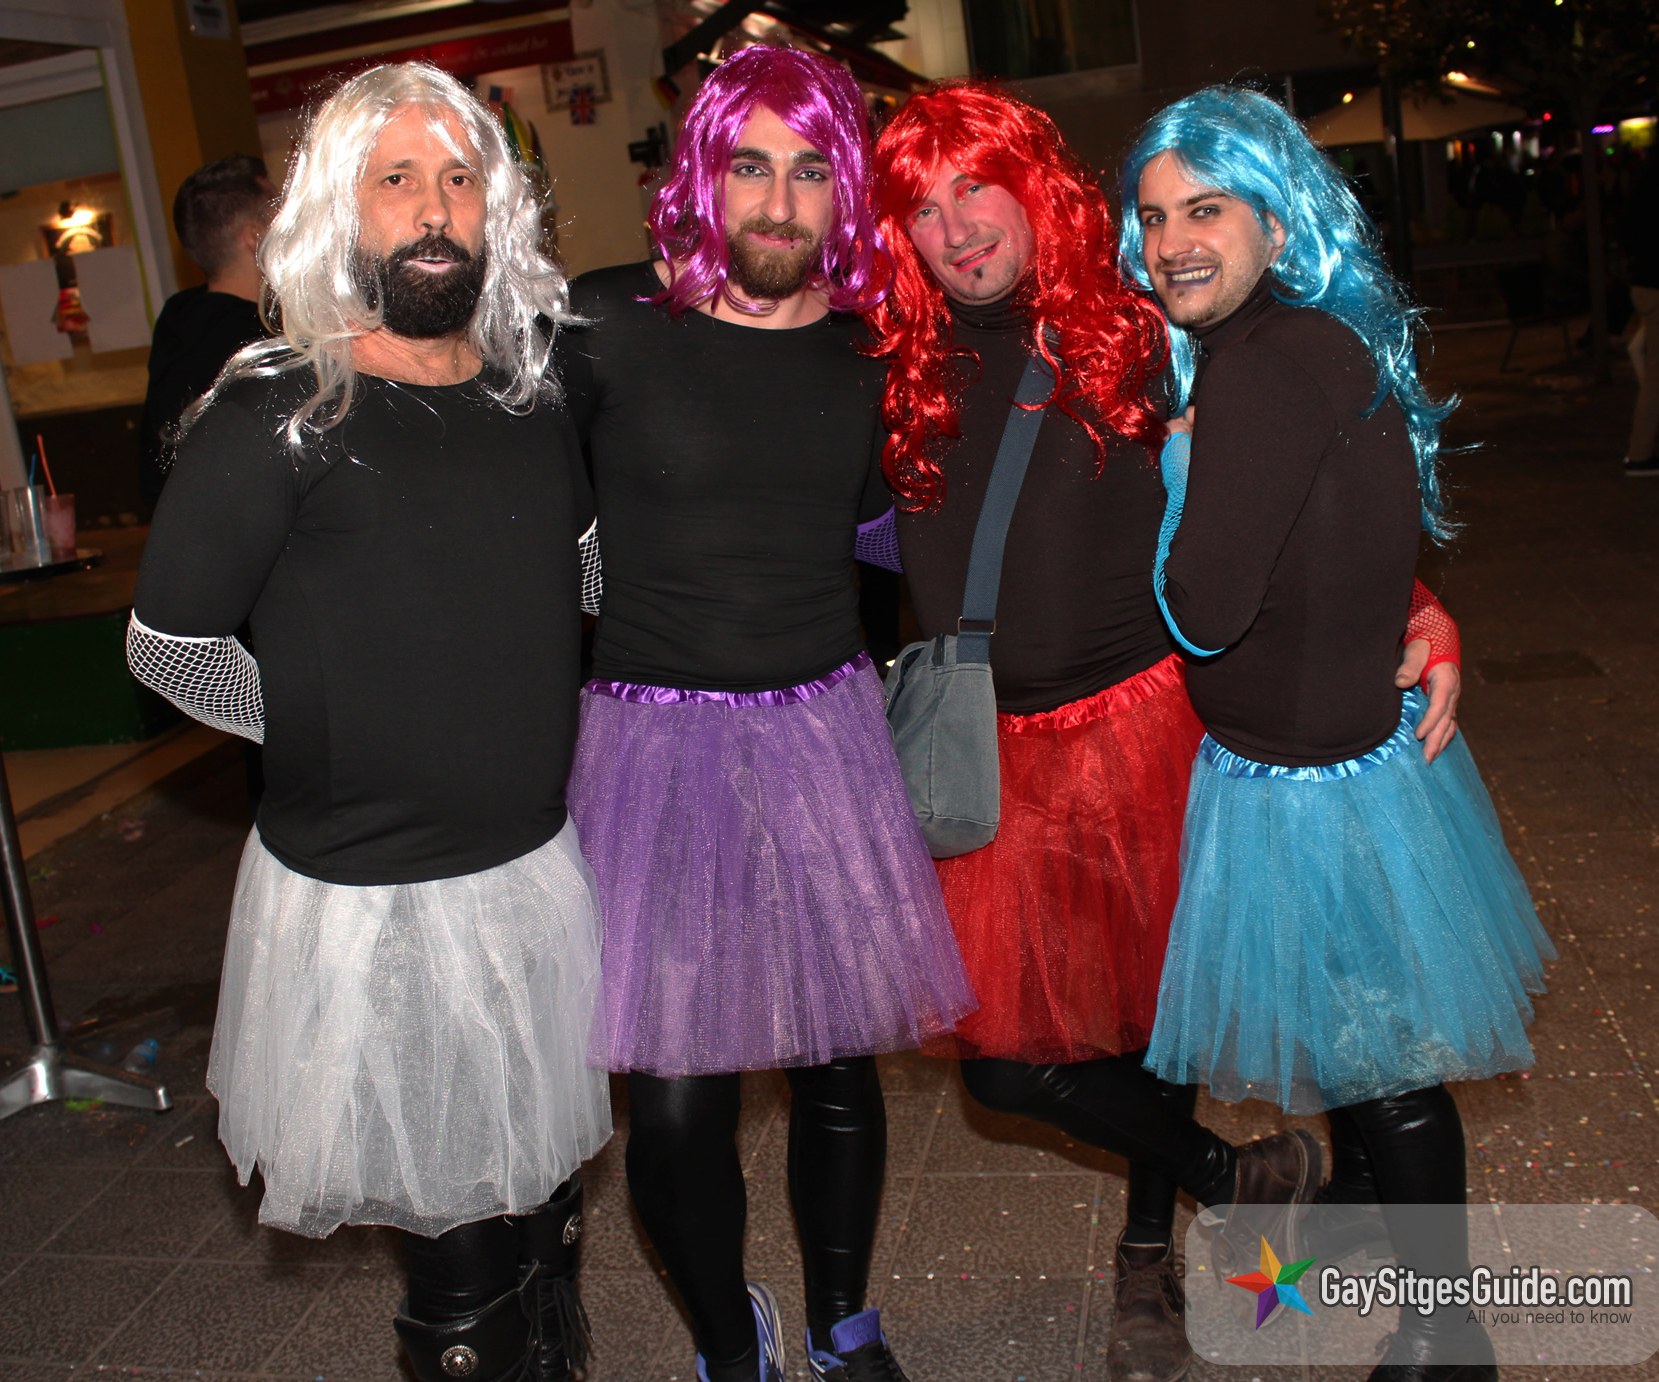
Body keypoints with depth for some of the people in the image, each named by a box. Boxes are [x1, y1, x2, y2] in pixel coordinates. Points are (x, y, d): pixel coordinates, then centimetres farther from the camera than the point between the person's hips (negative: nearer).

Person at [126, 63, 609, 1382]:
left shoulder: (535, 396, 4)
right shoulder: (274, 417, -12)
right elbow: (170, 645, -6)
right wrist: (333, 737, -2)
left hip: (541, 863, 5)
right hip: (366, 892, -5)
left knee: (548, 1190, 21)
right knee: (458, 1224, 10)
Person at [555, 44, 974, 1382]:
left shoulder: (865, 350, 6)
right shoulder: (607, 324, -7)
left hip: (827, 728, 3)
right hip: (659, 739, -3)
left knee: (837, 1059, 12)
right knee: (679, 1092, 0)